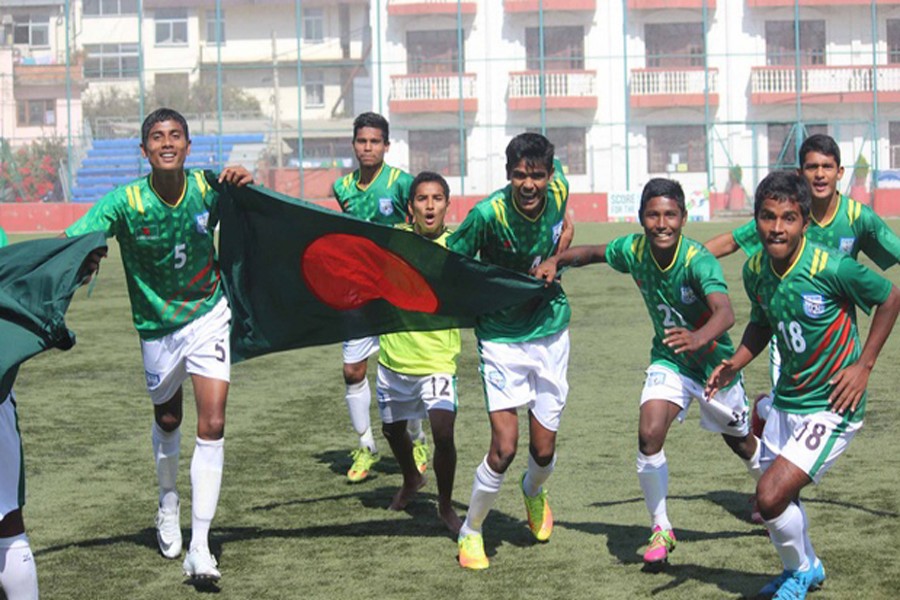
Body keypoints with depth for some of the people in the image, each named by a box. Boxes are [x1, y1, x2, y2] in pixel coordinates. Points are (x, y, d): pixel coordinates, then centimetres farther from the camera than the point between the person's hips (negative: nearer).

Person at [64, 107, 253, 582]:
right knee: (167, 421, 19)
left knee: (212, 426, -11)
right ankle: (168, 504, 49)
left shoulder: (208, 189, -13)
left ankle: (199, 548, -7)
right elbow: (69, 244, -25)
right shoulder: (125, 203, -19)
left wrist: (244, 186, -19)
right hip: (157, 325, 0)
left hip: (209, 315, 0)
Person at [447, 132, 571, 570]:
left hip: (550, 331, 4)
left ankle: (534, 491, 44)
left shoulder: (558, 191, -10)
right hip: (502, 338, -4)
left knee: (544, 450, 7)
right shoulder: (488, 214, -22)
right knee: (505, 447, -13)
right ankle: (470, 531, 11)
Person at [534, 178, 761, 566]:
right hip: (667, 360, 3)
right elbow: (594, 252, 6)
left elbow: (725, 312, -48)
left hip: (713, 362, -3)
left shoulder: (698, 262, -31)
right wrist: (557, 261, -13)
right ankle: (661, 529, -3)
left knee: (741, 443, 16)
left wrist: (699, 337, -68)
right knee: (649, 434, -20)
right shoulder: (633, 250, -16)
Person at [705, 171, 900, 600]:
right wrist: (734, 364, -3)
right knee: (776, 496, 19)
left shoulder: (832, 268, -23)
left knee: (770, 495, -15)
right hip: (787, 400, 7)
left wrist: (864, 365, -10)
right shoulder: (755, 270, -5)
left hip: (832, 406, -7)